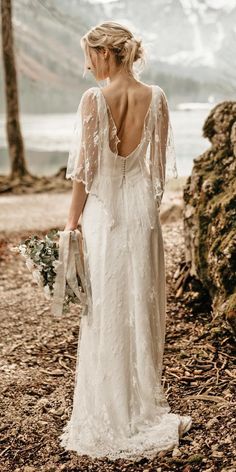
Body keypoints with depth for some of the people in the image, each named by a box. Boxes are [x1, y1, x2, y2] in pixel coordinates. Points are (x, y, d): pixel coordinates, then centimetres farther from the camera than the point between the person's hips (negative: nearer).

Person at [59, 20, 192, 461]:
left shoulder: (93, 99, -12)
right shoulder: (156, 97, -1)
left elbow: (84, 169, -11)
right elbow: (161, 166, 4)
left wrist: (71, 222, -3)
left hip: (103, 213, -3)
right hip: (143, 212, 3)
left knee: (106, 311, 7)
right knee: (142, 307, 13)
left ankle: (107, 417, 19)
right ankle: (144, 408, 24)